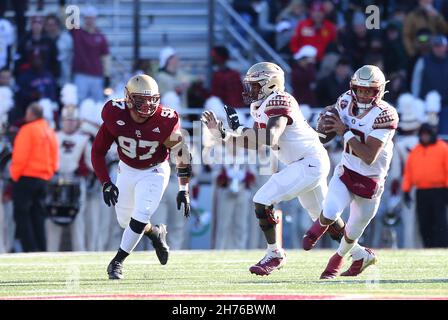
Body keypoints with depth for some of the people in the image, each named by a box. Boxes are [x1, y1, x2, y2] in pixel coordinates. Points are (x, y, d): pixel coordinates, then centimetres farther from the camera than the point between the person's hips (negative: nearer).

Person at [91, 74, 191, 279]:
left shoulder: (165, 122, -27)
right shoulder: (115, 116, -24)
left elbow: (182, 154, -13)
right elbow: (98, 151, -12)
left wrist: (183, 190, -12)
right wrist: (106, 183, -20)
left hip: (154, 172, -3)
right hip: (127, 170, 3)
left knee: (141, 215, -19)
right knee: (125, 221, 12)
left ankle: (117, 262, -4)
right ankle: (156, 233, 43)